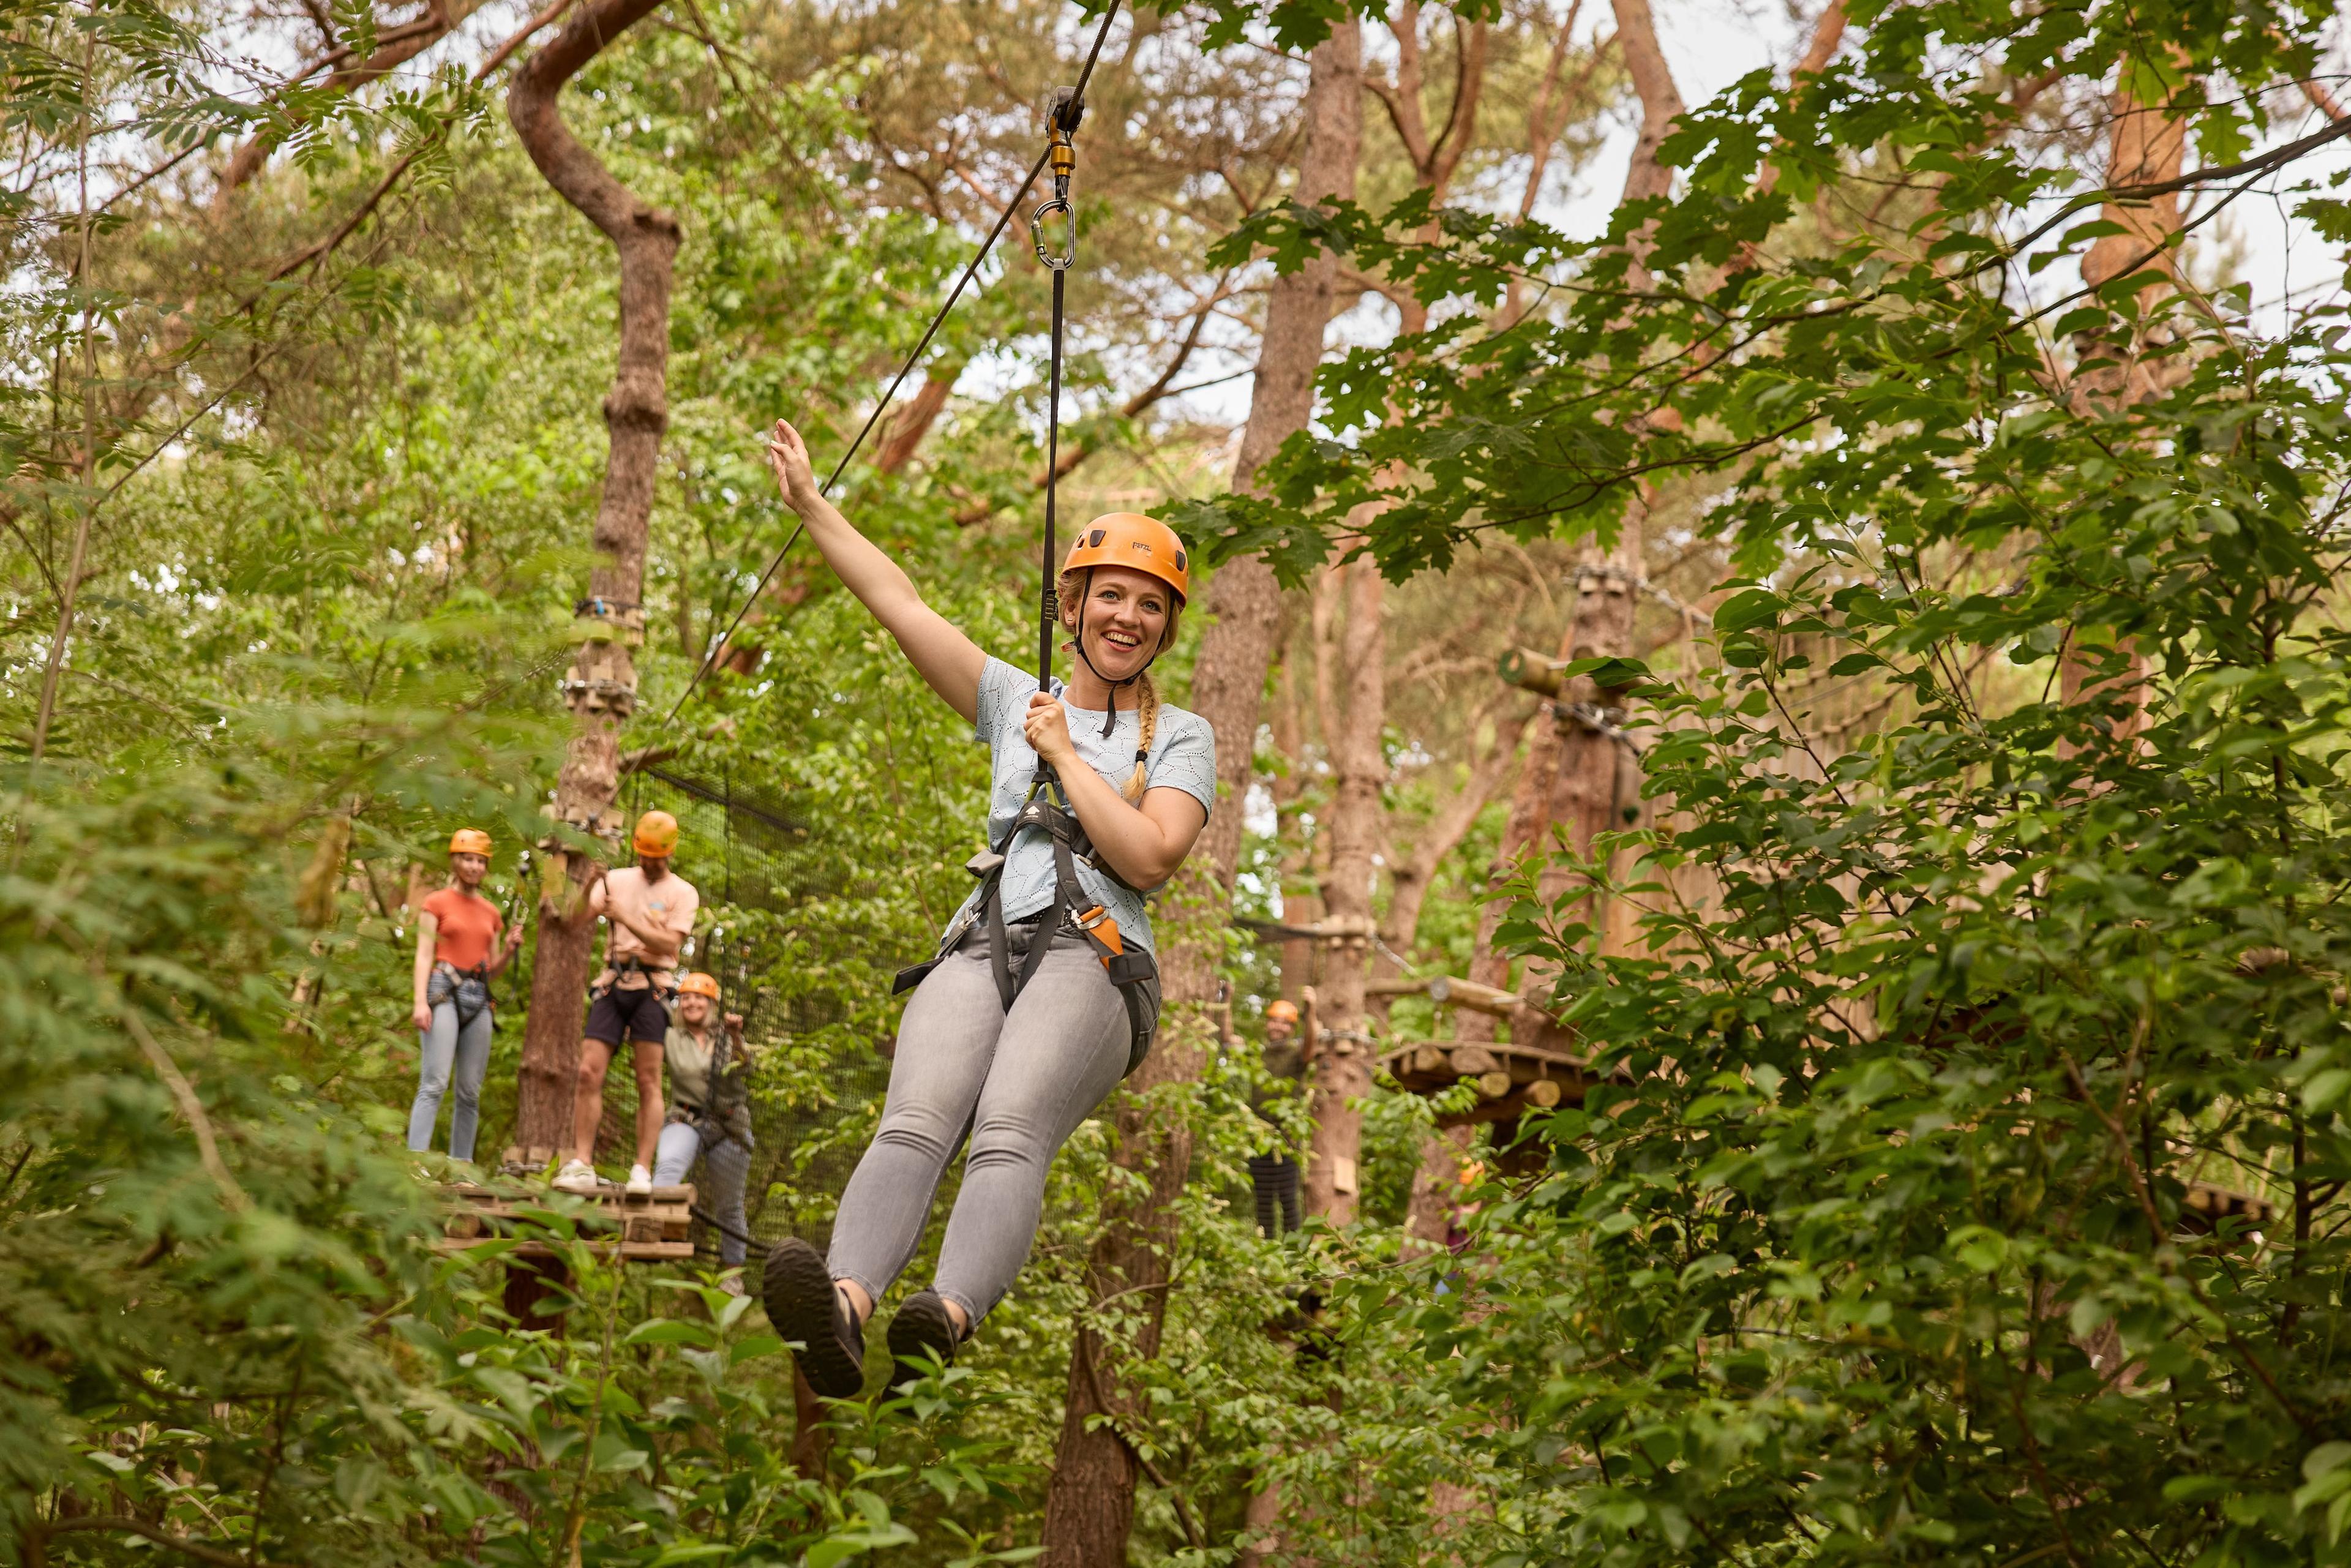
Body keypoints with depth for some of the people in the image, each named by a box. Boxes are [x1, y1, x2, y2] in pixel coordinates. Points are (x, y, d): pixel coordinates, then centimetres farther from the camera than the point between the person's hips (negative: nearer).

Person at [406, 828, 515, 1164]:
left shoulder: (491, 913, 19)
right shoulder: (437, 903, 6)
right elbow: (424, 955, -2)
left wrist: (509, 950, 1)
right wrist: (420, 1000, -14)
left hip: (479, 997, 5)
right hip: (444, 993, -5)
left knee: (469, 1092, 1)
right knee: (434, 1084, -17)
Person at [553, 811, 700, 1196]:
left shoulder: (682, 893, 5)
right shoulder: (616, 879, 13)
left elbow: (669, 943, -8)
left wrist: (626, 918, -16)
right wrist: (587, 888, -15)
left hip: (651, 987, -3)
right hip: (612, 985, 3)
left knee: (649, 1082, -5)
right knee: (589, 1073, -7)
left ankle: (643, 1171, -6)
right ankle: (581, 1165, -6)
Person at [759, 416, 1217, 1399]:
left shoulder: (1180, 738, 18)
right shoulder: (1016, 701, 27)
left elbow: (1148, 857, 1)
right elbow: (902, 608, 26)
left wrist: (1064, 756, 5)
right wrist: (811, 506, 26)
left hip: (1094, 960, -2)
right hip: (981, 948, 3)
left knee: (1010, 1136, -33)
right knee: (915, 1123, -29)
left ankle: (949, 1318, -60)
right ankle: (843, 1305, -56)